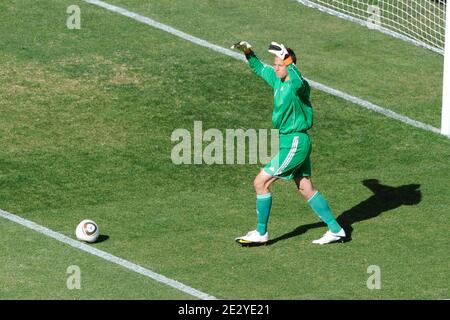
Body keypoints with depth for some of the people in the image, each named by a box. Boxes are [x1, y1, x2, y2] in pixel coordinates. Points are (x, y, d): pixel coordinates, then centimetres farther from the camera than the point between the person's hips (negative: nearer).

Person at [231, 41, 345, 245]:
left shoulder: (299, 86, -21)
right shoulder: (277, 79, 6)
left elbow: (299, 83, -46)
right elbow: (260, 68, 23)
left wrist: (288, 62, -53)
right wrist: (248, 52, 8)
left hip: (295, 143, -10)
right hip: (290, 142, 10)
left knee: (261, 182, -5)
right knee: (306, 189, 14)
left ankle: (261, 233, 7)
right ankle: (335, 230, 21)